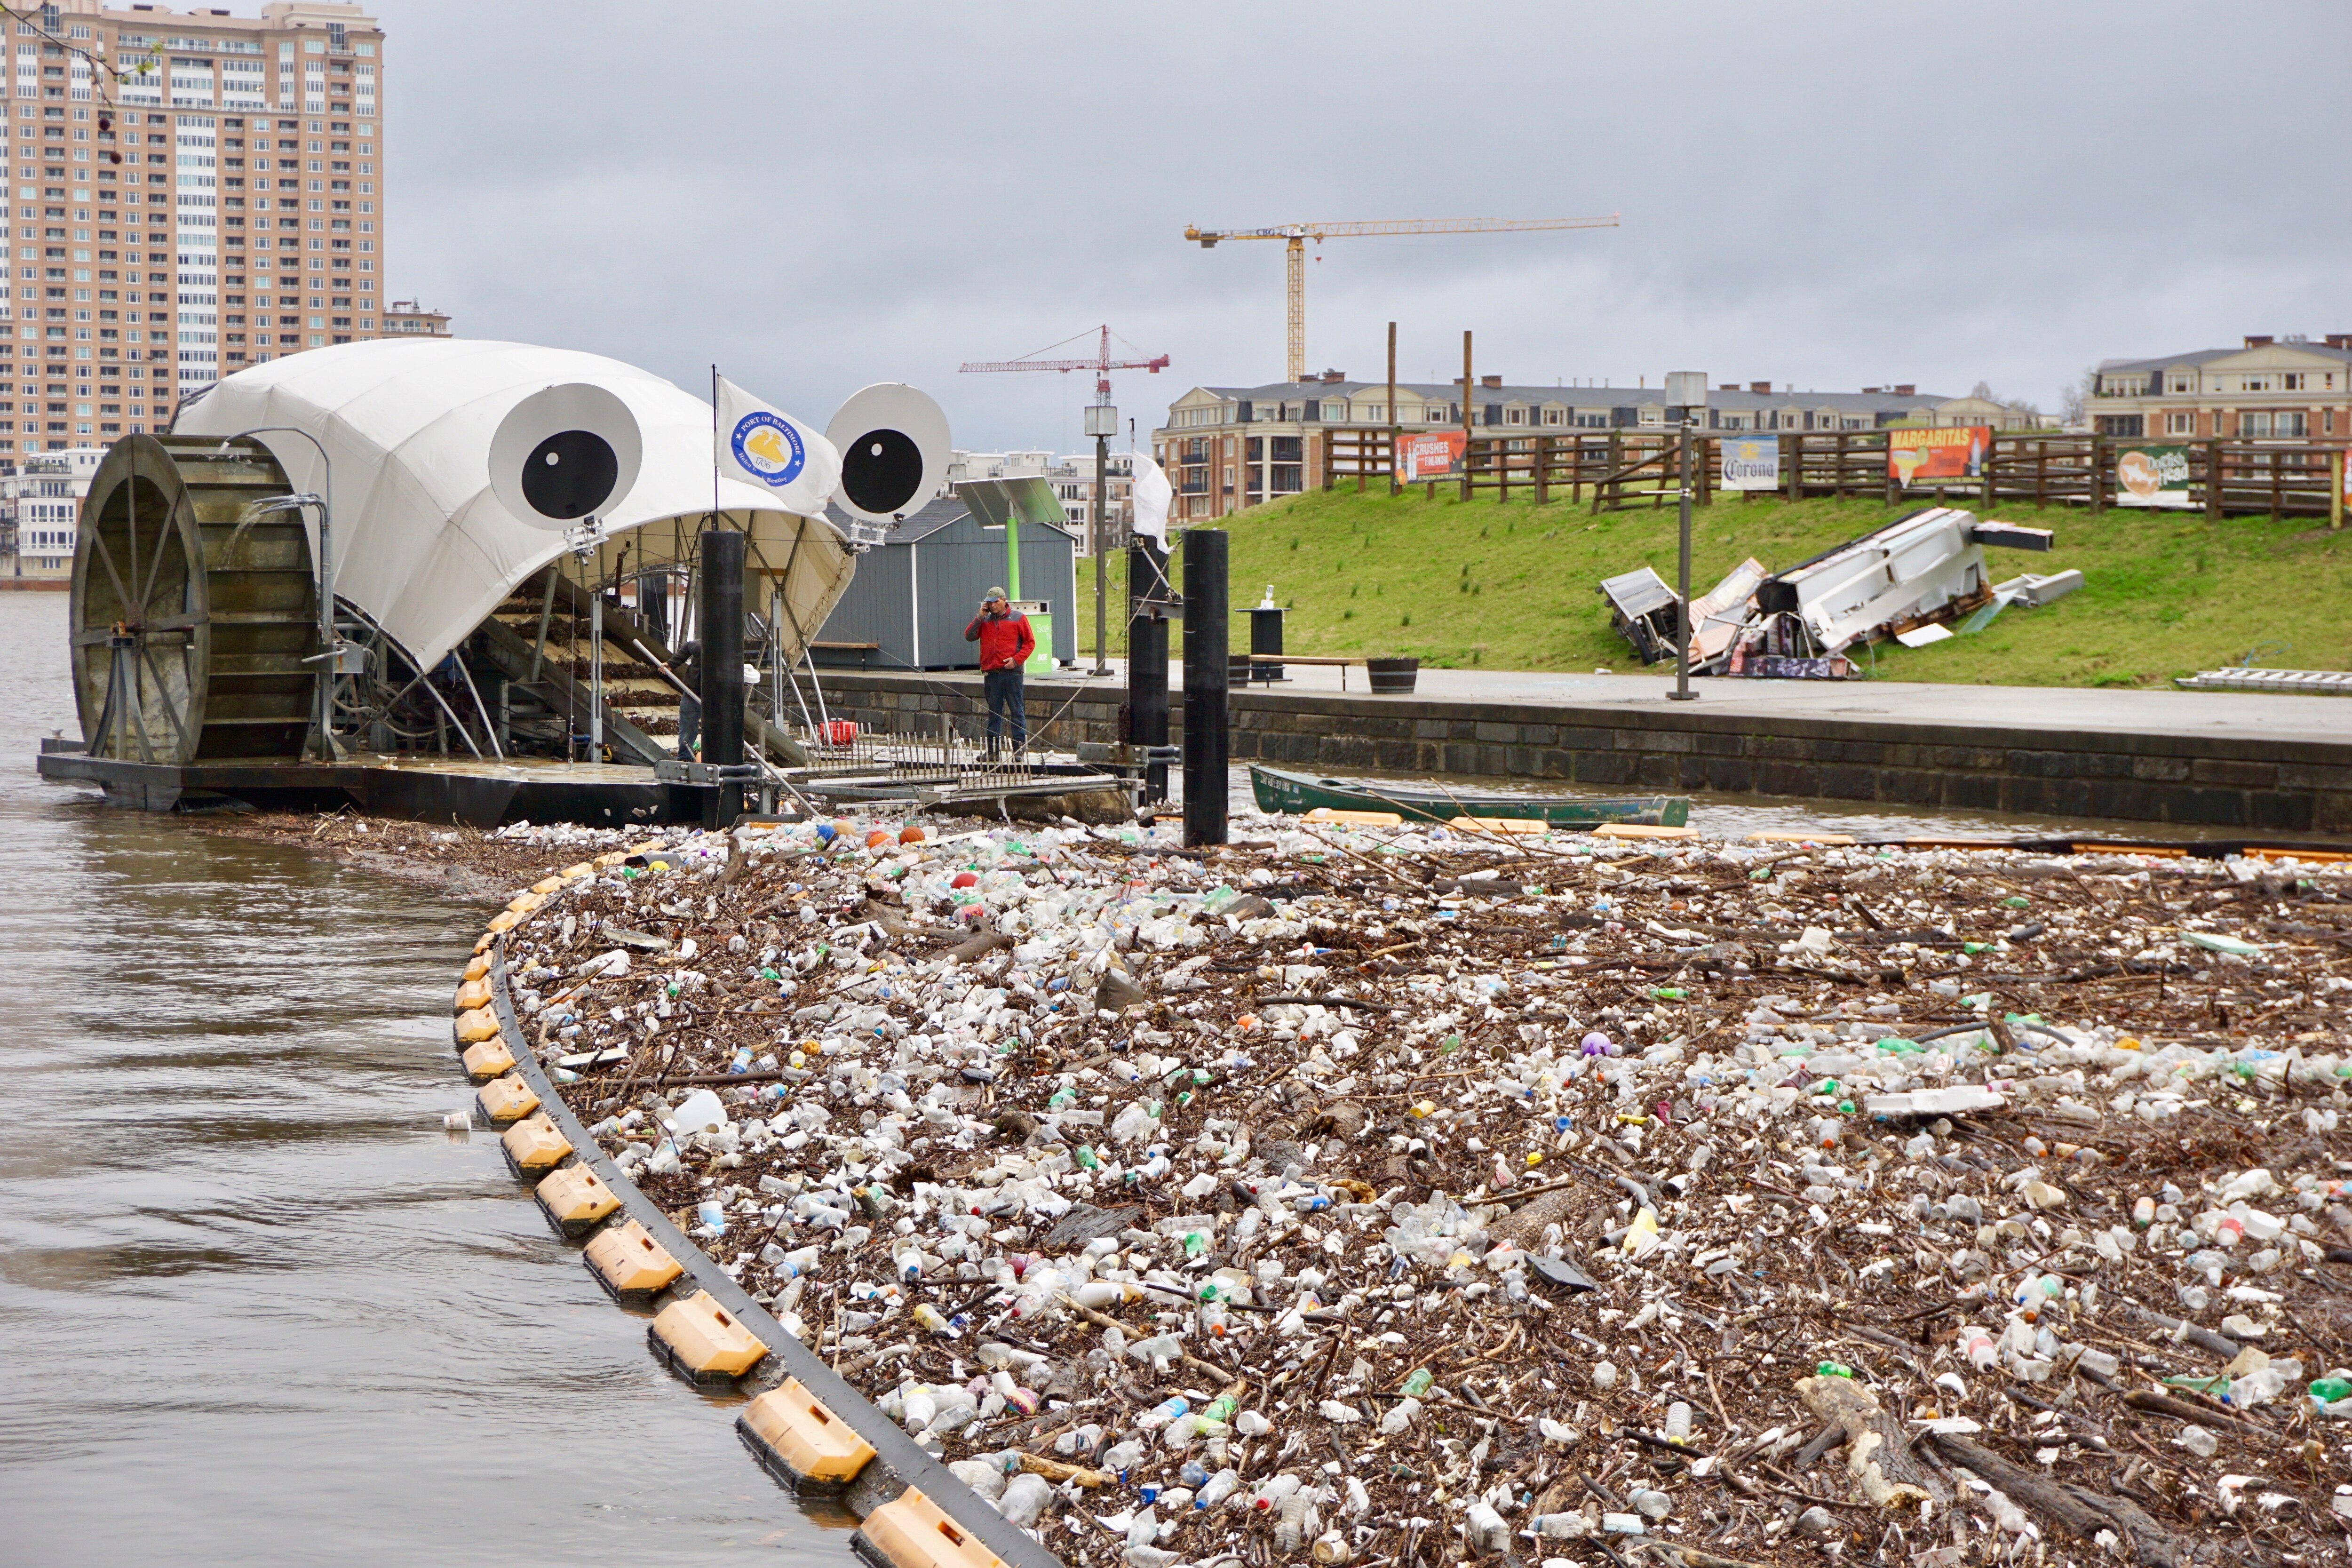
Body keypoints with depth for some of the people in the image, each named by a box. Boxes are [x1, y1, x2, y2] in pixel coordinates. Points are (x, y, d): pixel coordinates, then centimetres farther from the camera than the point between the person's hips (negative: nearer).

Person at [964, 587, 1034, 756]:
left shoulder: (1018, 619, 1)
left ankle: (1020, 747, -1)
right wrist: (980, 618, -3)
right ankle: (992, 748, 11)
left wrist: (1016, 660, -10)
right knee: (993, 712, 8)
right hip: (991, 673, 4)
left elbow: (1030, 642, 1)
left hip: (1011, 672, -4)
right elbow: (969, 636, 5)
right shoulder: (985, 621, 13)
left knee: (1017, 711, -2)